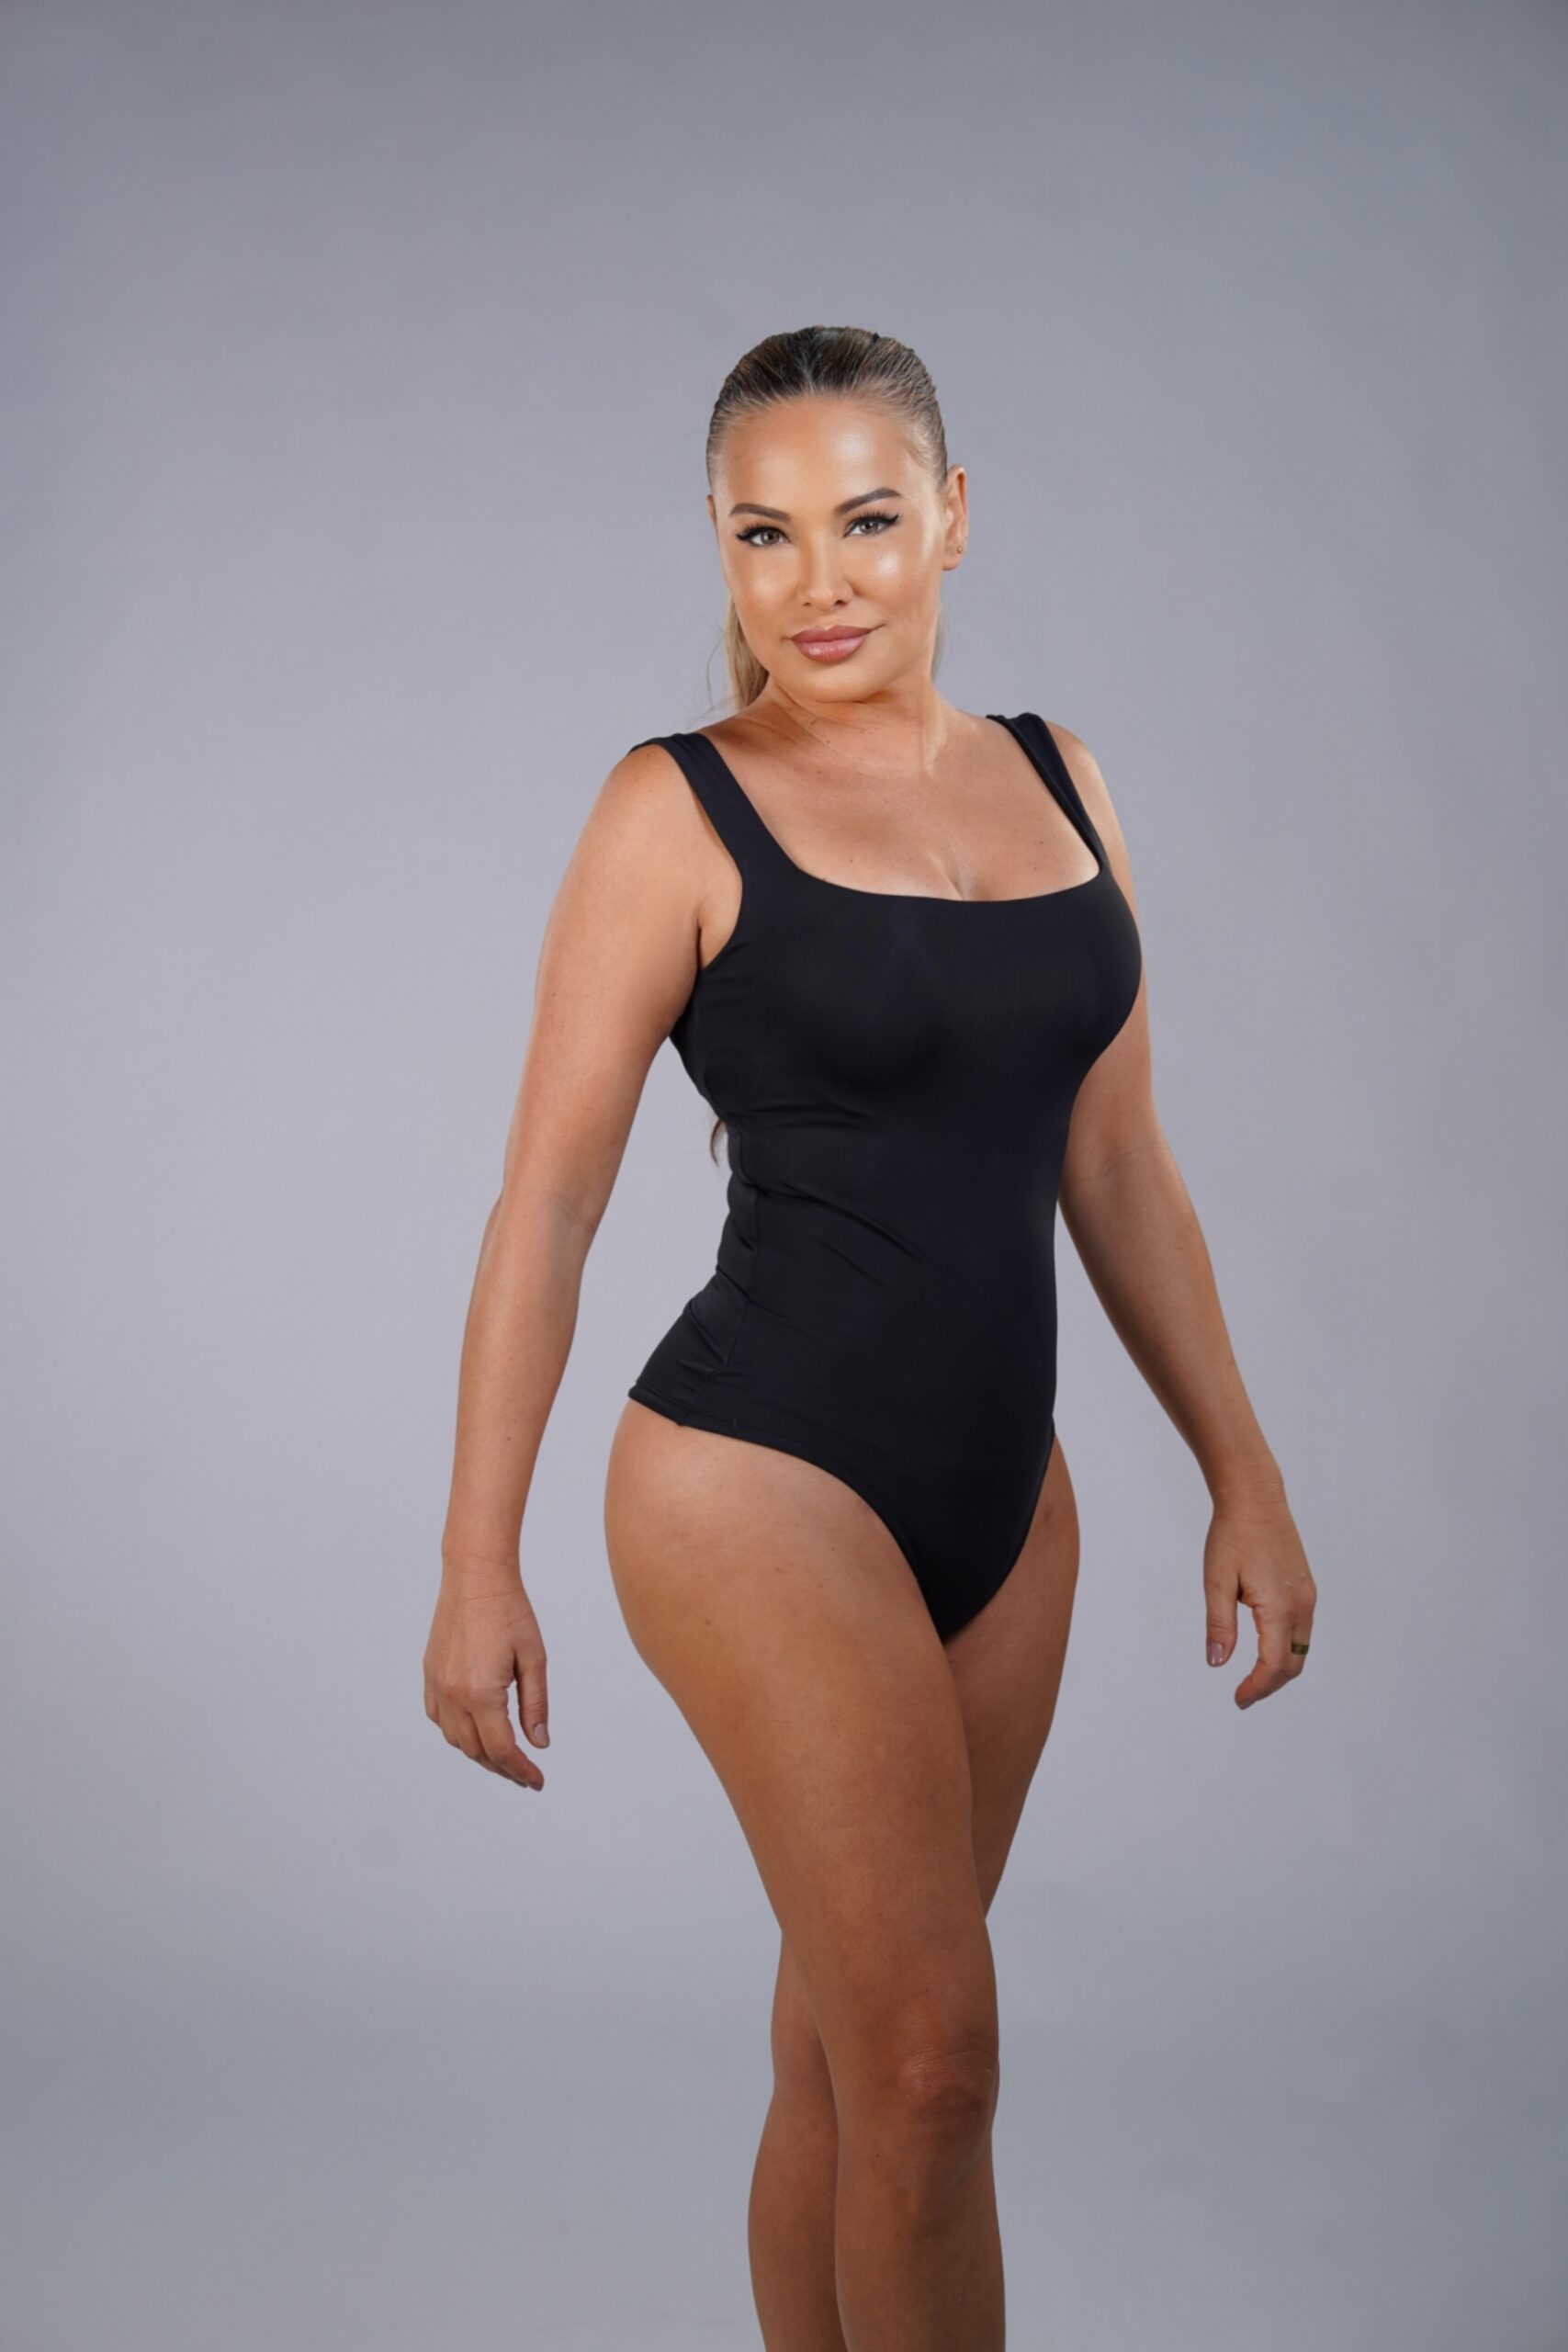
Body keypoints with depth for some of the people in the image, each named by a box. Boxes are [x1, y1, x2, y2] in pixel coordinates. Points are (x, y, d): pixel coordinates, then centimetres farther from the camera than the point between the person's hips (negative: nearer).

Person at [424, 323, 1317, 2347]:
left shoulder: (1055, 781, 10)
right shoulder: (678, 812, -6)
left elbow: (1117, 1169, 14)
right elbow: (548, 1200, -5)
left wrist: (1242, 1472, 12)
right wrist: (477, 1567, -8)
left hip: (1000, 1493, 5)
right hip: (763, 1484, -5)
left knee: (849, 2048, 13)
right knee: (929, 2050, -6)